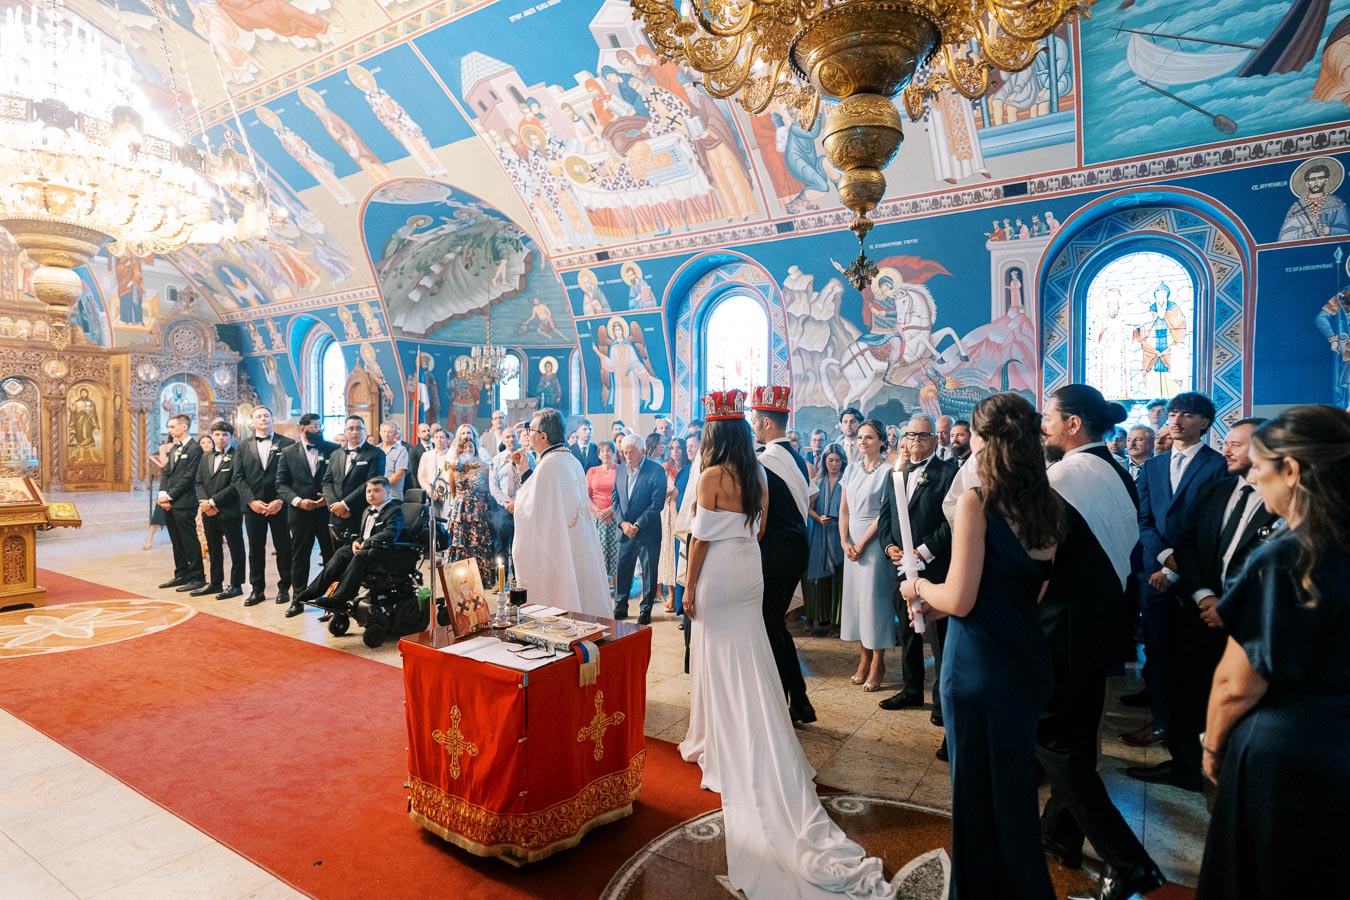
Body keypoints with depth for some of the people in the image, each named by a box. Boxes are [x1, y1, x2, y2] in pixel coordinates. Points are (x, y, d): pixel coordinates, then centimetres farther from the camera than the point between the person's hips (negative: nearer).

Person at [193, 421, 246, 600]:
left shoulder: (237, 456, -7)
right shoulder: (205, 458, 16)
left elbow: (235, 484, -14)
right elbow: (199, 483, 12)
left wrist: (213, 501, -15)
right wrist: (204, 502, -6)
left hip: (230, 511, -7)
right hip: (209, 512, 7)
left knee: (235, 549, 1)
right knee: (213, 549, 15)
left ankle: (236, 585, 7)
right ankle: (215, 583, 25)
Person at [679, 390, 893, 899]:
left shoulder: (712, 476, -15)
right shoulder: (758, 478, 5)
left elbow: (702, 536, -15)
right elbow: (757, 530, 11)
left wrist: (689, 587, -8)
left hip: (717, 577, -6)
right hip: (750, 575, 7)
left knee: (719, 662, 6)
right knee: (748, 662, 15)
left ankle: (720, 747, 19)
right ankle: (745, 749, 27)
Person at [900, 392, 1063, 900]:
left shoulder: (977, 502, -17)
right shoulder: (1048, 505, 3)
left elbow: (960, 600, -20)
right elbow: (1031, 589, 11)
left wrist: (921, 588, 1)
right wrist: (939, 606, 13)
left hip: (979, 663, -7)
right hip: (1028, 659, 7)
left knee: (977, 788, 12)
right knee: (1015, 785, 24)